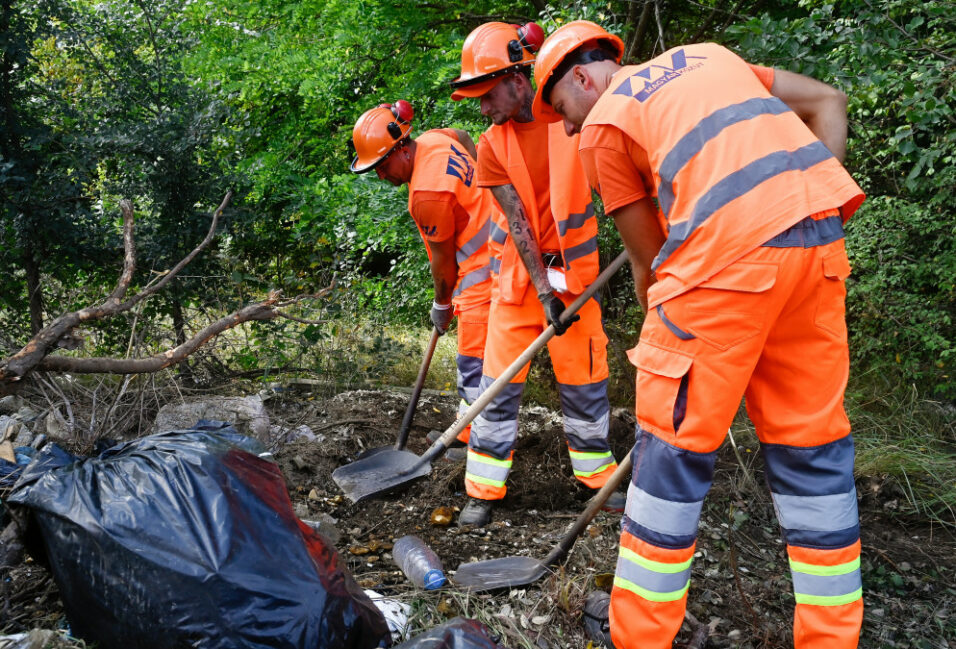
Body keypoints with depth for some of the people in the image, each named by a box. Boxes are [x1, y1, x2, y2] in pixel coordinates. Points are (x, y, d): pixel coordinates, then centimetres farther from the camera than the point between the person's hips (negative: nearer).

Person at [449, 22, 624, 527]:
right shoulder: (492, 144, -5)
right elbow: (517, 221, -11)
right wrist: (543, 291, -16)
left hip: (574, 263, -1)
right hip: (519, 270, 1)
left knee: (584, 376, 5)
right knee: (499, 380, -1)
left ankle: (597, 473, 25)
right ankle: (483, 490, 11)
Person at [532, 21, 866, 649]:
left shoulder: (603, 123, 11)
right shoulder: (706, 55, 29)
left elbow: (649, 257, 10)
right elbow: (828, 100, 23)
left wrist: (665, 339, 22)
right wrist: (813, 196, 14)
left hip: (726, 251, -6)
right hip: (819, 240, 7)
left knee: (676, 443, 6)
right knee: (813, 438, 14)